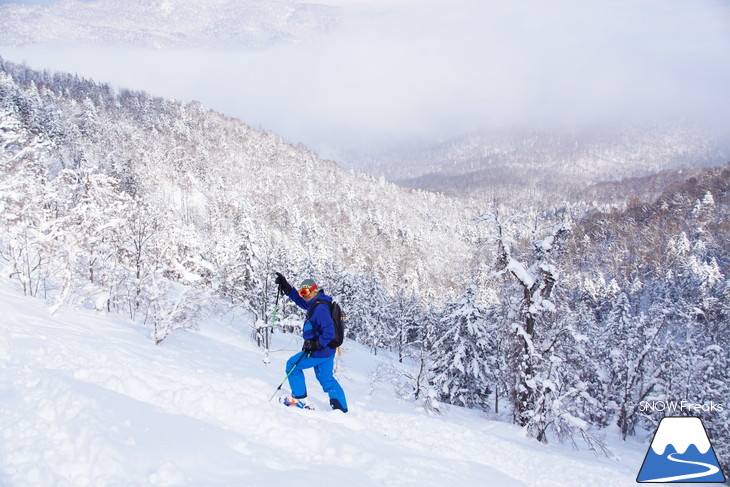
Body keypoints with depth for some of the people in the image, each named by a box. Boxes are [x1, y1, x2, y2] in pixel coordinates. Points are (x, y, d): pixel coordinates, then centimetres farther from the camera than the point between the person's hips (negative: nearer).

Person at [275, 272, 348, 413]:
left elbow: (329, 332, -28)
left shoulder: (320, 309, -23)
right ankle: (341, 408, 17)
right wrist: (285, 287, 15)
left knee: (292, 365, 7)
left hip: (319, 352, -10)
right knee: (327, 379, 17)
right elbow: (300, 300, 23)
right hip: (327, 350, 10)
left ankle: (299, 399, 10)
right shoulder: (315, 304, 8)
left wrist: (316, 345, -23)